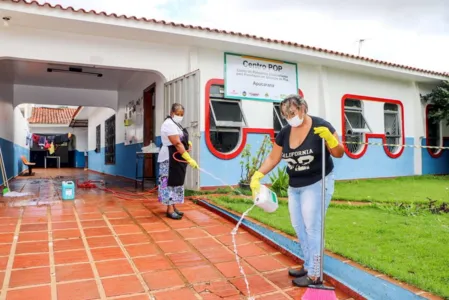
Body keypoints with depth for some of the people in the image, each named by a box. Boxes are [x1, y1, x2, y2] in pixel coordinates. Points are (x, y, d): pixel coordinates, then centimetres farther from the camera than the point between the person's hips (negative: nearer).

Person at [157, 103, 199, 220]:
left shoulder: (175, 124, 15)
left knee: (176, 182, 12)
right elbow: (177, 144, -26)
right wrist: (189, 159, -31)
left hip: (176, 158, 10)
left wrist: (187, 142, 10)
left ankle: (173, 207, 19)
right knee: (170, 182, -7)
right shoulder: (169, 124, -17)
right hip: (170, 158, -10)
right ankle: (170, 210, -3)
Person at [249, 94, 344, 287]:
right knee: (299, 227, 12)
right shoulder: (284, 133, 0)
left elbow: (339, 153, -11)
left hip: (317, 184, -6)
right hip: (294, 187, 7)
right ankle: (308, 266, 29)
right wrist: (257, 175, -7)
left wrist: (329, 138, -30)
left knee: (312, 228, -7)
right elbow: (273, 158, 5)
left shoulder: (321, 126, -15)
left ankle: (315, 274, 6)